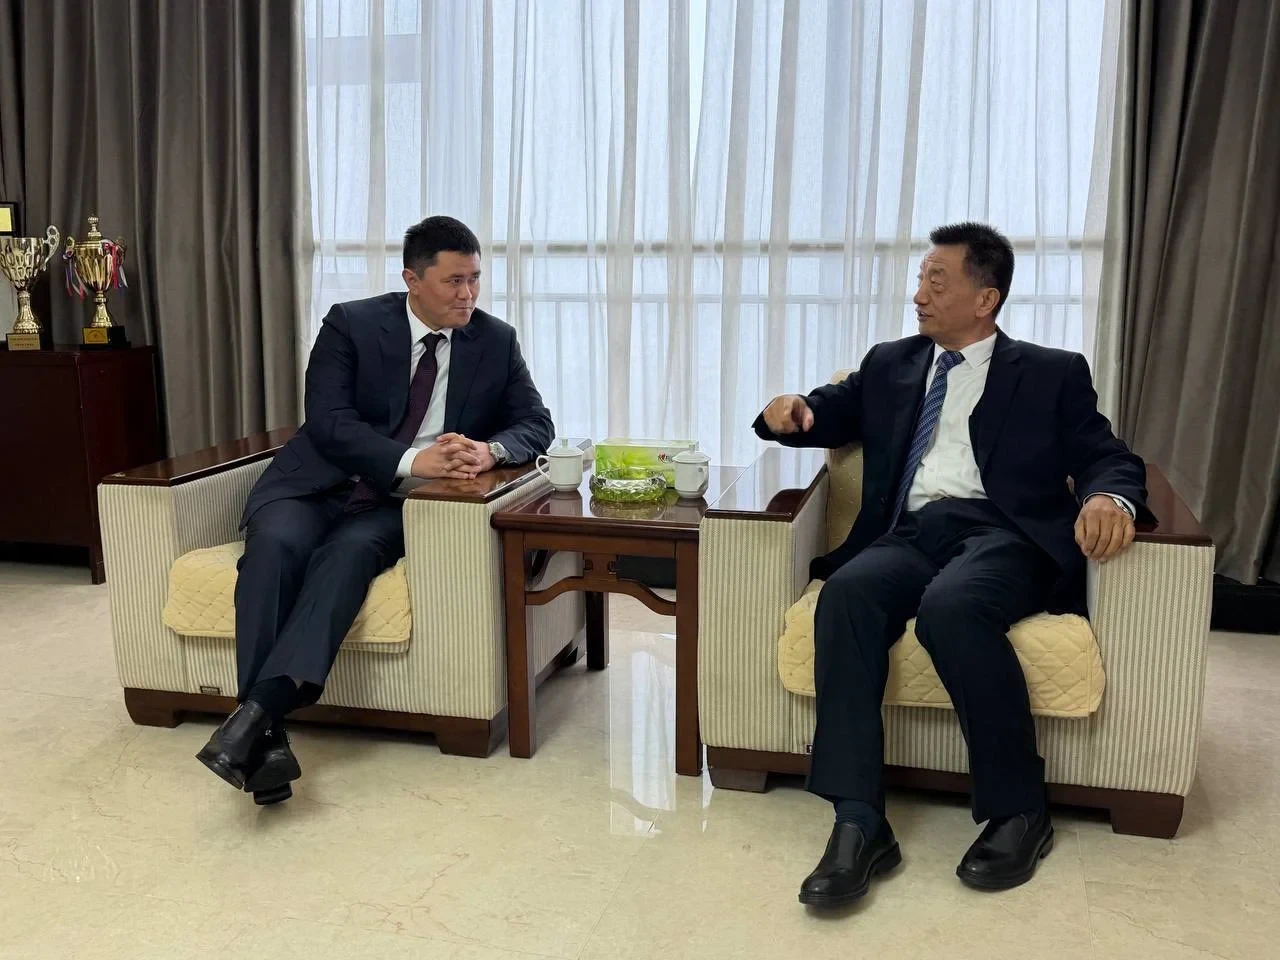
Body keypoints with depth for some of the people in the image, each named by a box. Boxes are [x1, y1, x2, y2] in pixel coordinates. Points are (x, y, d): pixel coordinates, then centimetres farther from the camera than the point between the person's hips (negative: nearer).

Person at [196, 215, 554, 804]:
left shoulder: (496, 342, 7)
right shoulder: (352, 324, -1)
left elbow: (537, 424, 5)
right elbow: (328, 422, -11)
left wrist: (489, 450, -19)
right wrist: (411, 459, -26)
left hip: (395, 507, 1)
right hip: (318, 487, 0)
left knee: (349, 552, -33)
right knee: (276, 546, -32)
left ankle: (257, 710, -43)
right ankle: (266, 734, -36)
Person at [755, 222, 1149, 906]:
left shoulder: (1052, 374, 16)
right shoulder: (890, 365, 25)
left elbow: (1109, 458, 9)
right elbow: (826, 414, 29)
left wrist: (1108, 497, -17)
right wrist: (790, 411, 3)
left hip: (1001, 534, -3)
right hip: (906, 534, 3)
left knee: (952, 604, -37)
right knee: (847, 593, -32)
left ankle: (1018, 811, -18)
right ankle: (859, 825, -33)